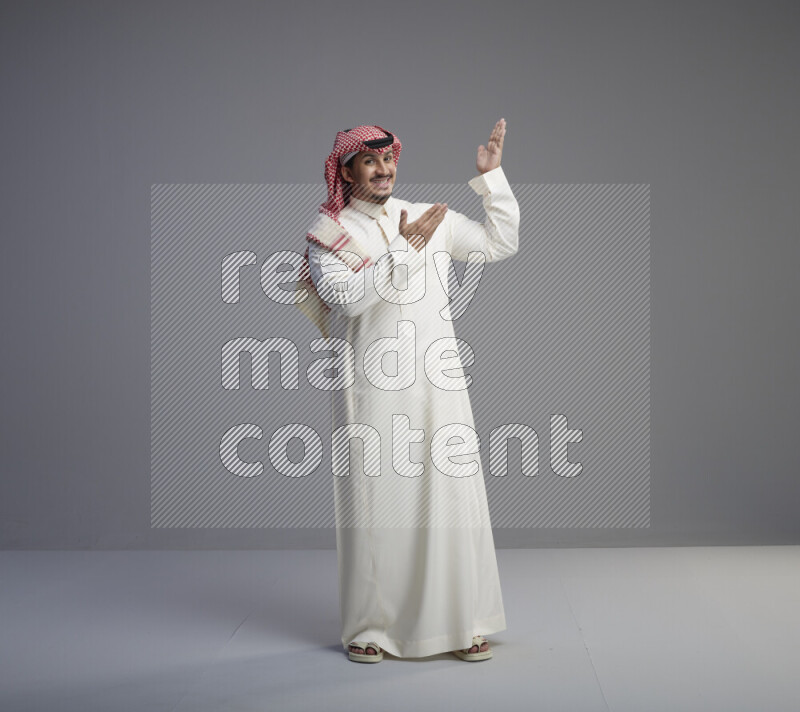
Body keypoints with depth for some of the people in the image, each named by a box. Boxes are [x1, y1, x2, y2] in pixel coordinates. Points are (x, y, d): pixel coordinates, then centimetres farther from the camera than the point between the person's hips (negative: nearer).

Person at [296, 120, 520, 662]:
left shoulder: (431, 218, 13)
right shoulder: (328, 233, 2)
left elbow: (501, 244, 15)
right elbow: (346, 297, -14)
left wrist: (492, 176, 8)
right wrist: (404, 248, -16)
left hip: (436, 379, 3)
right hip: (370, 388, -3)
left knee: (451, 495, 1)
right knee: (373, 501, -1)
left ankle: (462, 623, 11)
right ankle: (369, 627, 11)